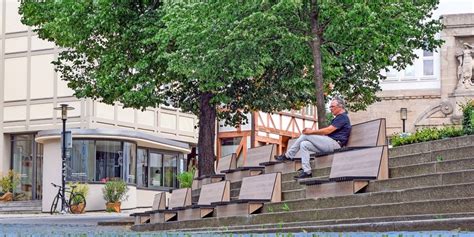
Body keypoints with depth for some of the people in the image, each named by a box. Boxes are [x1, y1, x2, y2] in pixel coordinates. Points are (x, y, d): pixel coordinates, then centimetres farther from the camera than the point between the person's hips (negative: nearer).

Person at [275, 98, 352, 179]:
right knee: (304, 144, -1)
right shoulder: (339, 117, 26)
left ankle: (288, 155, -6)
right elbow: (328, 131, 19)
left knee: (305, 135, -13)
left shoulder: (342, 117, -7)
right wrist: (312, 131, 7)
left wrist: (311, 132, -9)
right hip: (330, 144, 10)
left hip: (335, 143, -10)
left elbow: (328, 130, -16)